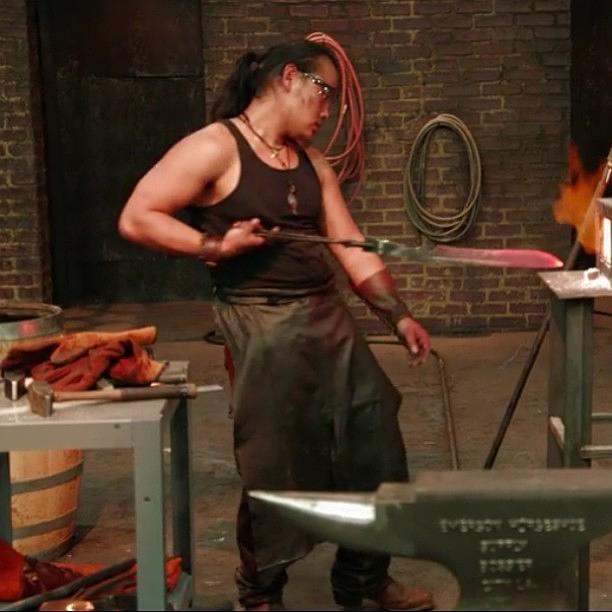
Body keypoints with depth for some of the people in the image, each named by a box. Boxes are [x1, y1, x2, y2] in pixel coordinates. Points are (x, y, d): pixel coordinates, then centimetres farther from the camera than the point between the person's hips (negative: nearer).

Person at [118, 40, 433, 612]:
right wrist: (215, 246, -18)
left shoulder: (312, 162, 14)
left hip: (330, 318, 7)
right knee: (274, 466, 3)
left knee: (374, 445, 11)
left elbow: (352, 249, 12)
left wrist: (398, 315, 2)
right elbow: (135, 219, -11)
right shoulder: (215, 147, -8)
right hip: (262, 327, -7)